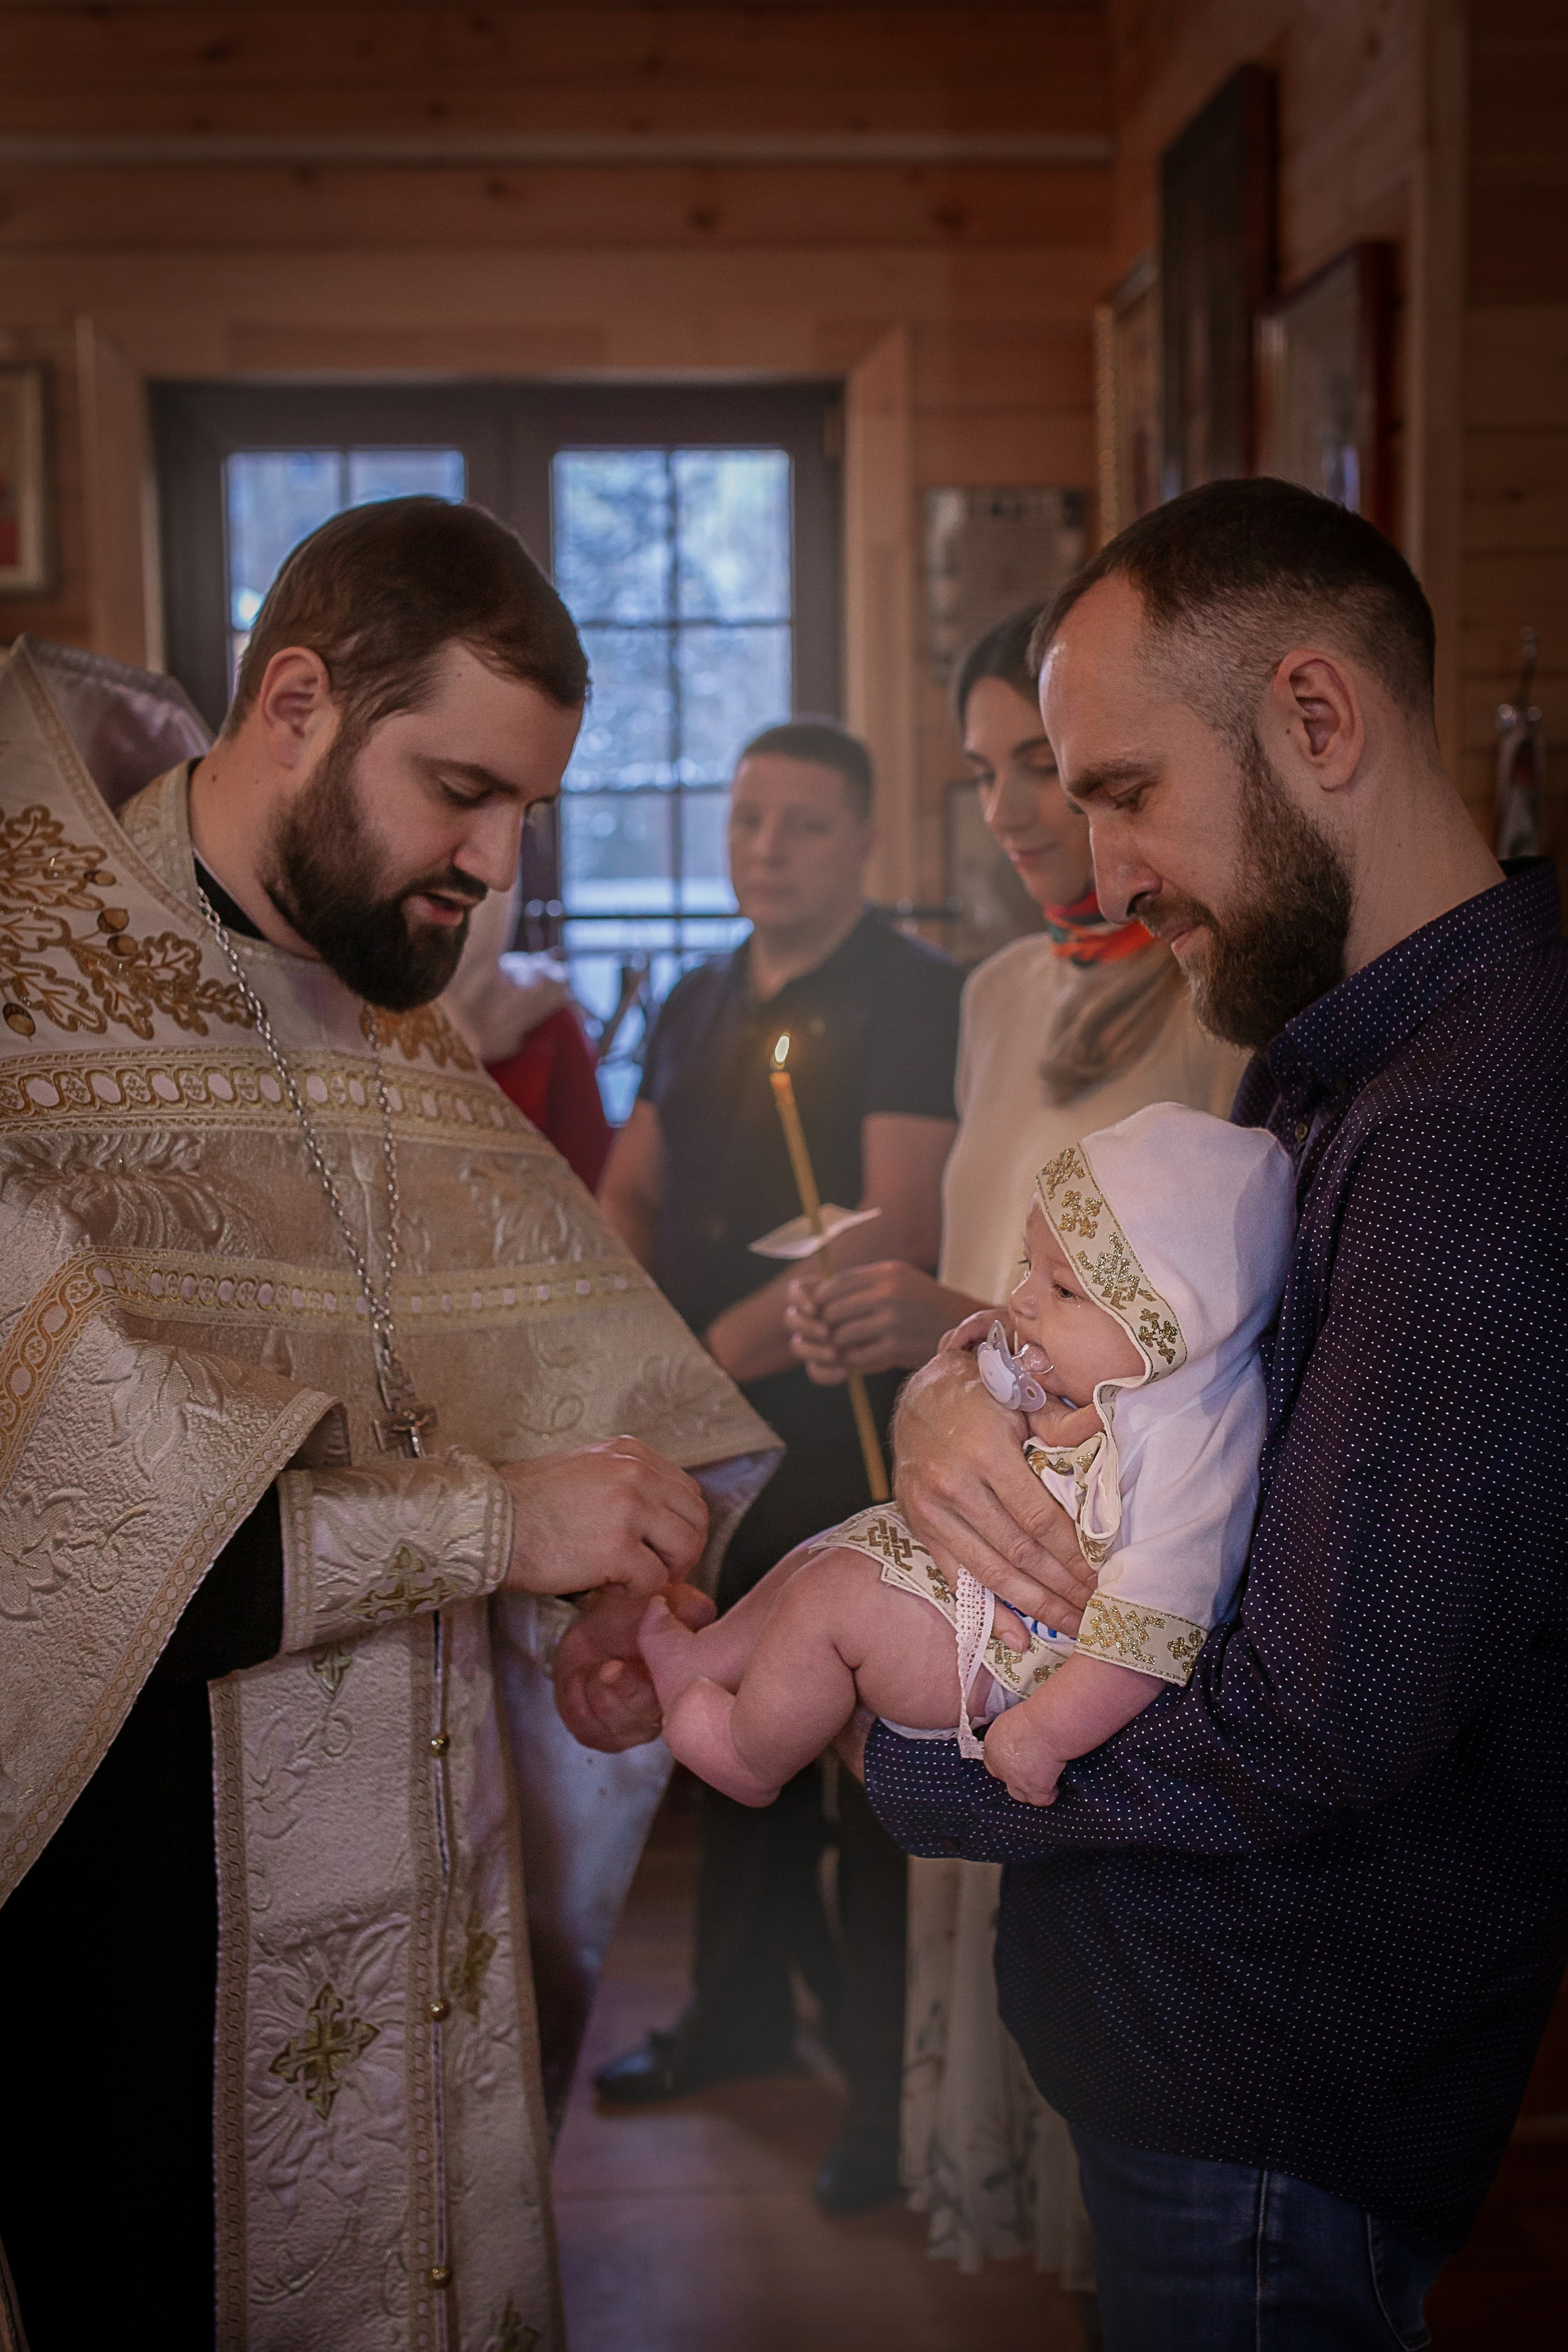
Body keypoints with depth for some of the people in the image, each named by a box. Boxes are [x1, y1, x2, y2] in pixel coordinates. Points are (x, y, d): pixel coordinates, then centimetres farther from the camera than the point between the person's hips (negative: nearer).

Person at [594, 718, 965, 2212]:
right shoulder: (700, 1007, 12)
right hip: (710, 1438, 7)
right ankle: (744, 2009, 38)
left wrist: (716, 1349, -21)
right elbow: (628, 1193, 17)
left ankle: (895, 2083, 16)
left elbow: (901, 1229, -21)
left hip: (857, 1440, -7)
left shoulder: (915, 1001, -12)